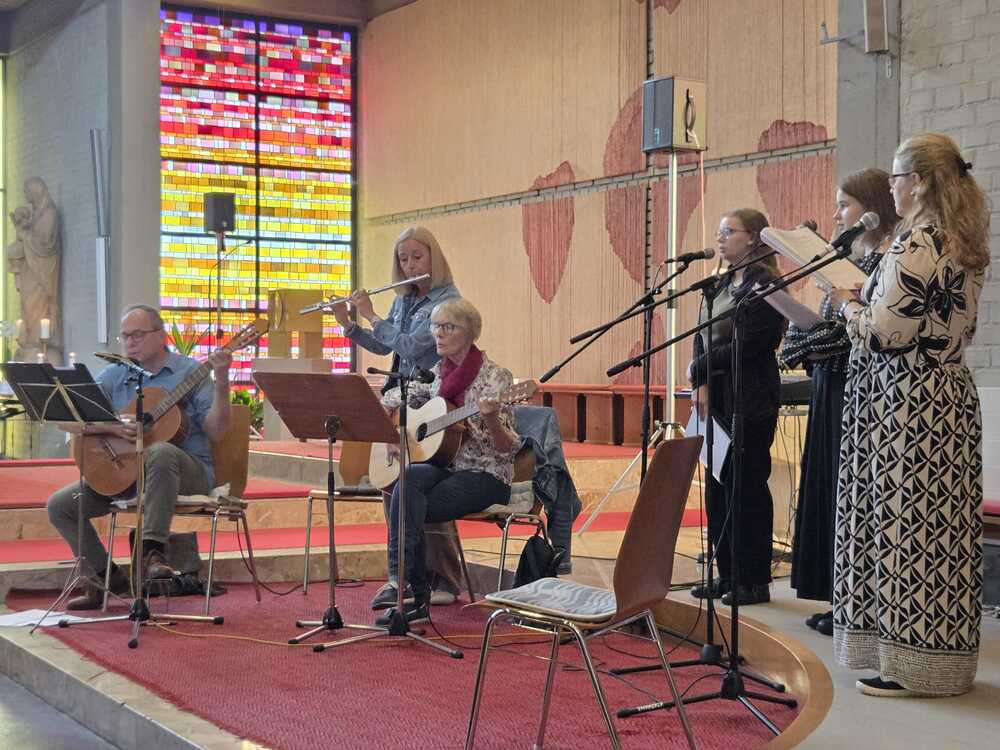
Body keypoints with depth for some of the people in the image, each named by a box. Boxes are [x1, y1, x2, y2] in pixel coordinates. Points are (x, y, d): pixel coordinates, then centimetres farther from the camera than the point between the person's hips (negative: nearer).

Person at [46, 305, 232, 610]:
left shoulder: (190, 372, -2)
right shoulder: (114, 376, 9)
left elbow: (215, 432, -11)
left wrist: (221, 384, -24)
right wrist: (111, 427, -17)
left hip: (186, 472, -5)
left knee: (160, 452, -39)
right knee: (59, 505, -4)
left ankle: (152, 551, -36)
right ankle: (108, 578, 7)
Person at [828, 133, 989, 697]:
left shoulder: (916, 244, -17)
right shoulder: (964, 244, 13)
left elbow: (887, 334, -19)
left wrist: (849, 305, 0)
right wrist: (871, 303, 20)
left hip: (907, 403, -10)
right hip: (951, 392, 10)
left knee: (907, 526, -3)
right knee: (940, 531, 12)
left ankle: (913, 663, 3)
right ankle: (942, 653, 20)